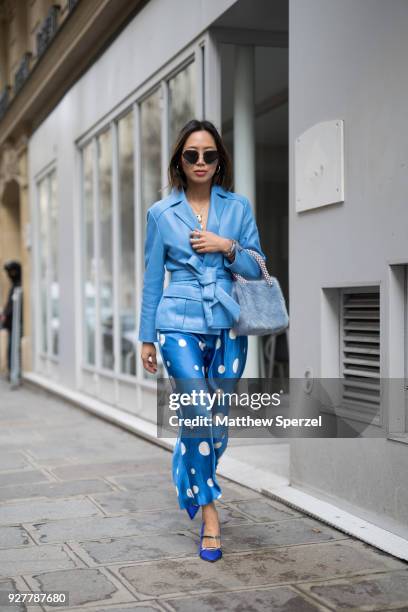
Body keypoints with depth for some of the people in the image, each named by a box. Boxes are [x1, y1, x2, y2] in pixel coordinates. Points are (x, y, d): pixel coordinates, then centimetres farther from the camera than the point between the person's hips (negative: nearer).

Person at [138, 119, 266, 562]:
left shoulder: (238, 207, 6)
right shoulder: (161, 213, 4)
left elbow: (257, 268, 8)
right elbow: (152, 280, 8)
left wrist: (228, 247, -11)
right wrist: (146, 338, 8)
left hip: (228, 325, 2)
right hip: (181, 325, -2)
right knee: (199, 413, -14)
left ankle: (192, 482, 34)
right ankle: (209, 511, 1)